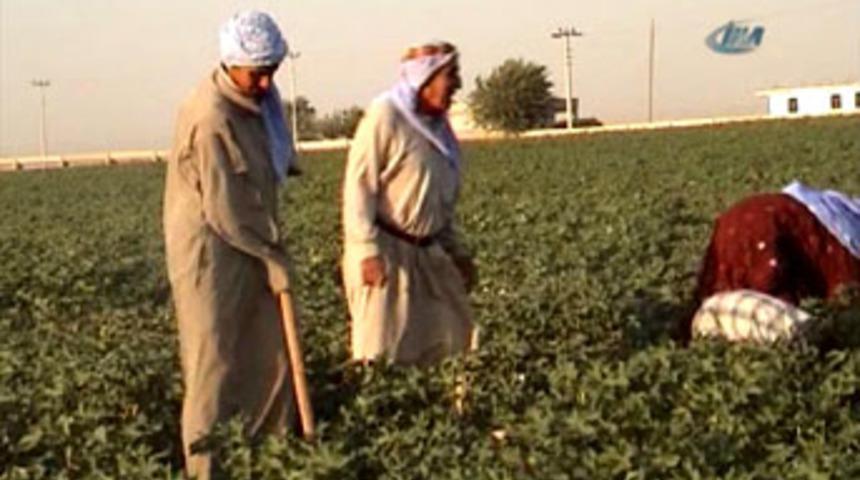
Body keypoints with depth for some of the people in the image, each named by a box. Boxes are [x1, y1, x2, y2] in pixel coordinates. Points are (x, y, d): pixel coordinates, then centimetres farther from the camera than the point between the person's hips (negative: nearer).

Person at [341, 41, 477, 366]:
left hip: (426, 253, 8)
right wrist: (368, 250, -22)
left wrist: (456, 250, 16)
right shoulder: (385, 115, -12)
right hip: (384, 253, -8)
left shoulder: (436, 124, 11)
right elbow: (359, 184, -16)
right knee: (383, 351, -6)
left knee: (447, 340, 10)